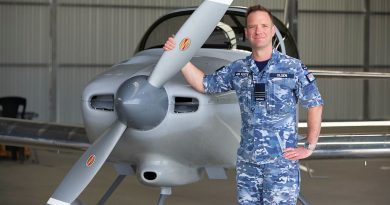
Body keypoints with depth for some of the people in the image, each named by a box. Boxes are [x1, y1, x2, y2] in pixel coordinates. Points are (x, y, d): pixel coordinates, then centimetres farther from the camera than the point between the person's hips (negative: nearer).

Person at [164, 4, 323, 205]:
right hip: (247, 160, 5)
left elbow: (315, 105, -1)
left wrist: (309, 147, -3)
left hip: (282, 160, -4)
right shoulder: (237, 69, 8)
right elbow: (203, 84, 16)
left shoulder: (293, 68, -4)